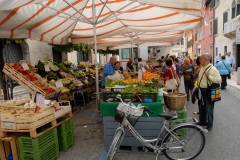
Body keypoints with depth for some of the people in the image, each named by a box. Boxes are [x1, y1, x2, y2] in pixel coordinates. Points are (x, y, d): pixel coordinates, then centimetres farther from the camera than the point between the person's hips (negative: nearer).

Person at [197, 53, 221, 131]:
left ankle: (209, 125, 22)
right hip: (201, 91, 8)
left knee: (209, 109, 6)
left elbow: (219, 80, -23)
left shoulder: (213, 69, -18)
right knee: (201, 107, 20)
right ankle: (202, 121, 39)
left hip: (208, 91, -8)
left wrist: (209, 76, -29)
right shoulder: (202, 68, 8)